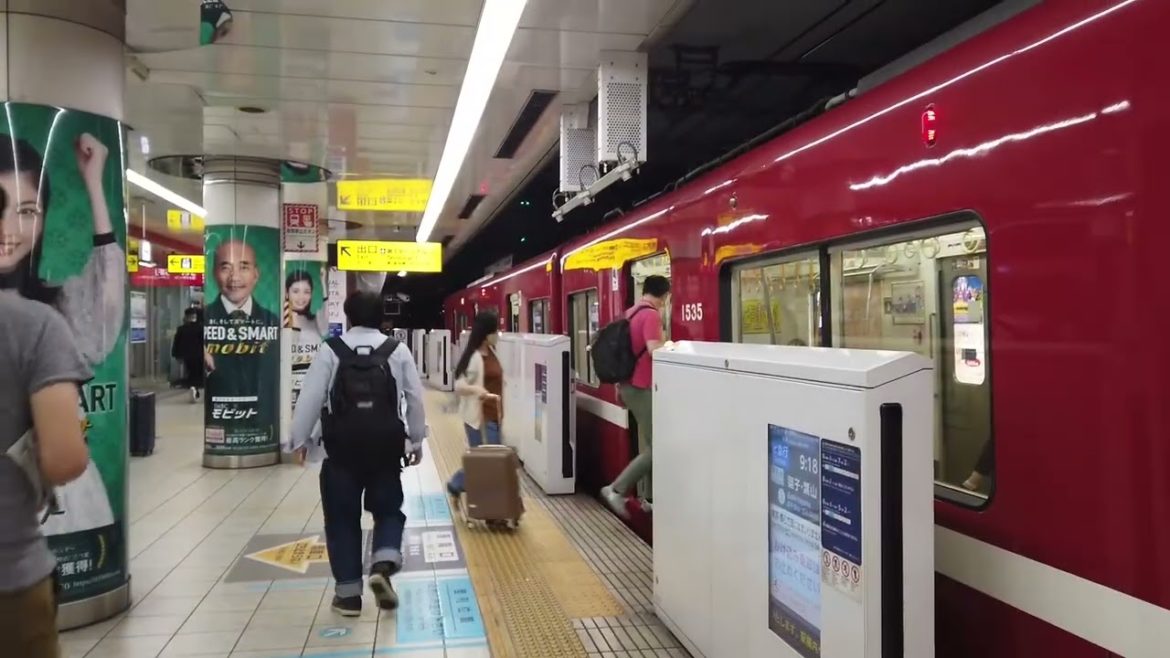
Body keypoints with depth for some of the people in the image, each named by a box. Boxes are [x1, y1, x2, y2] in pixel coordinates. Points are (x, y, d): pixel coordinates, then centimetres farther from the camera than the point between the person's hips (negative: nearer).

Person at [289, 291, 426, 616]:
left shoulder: (330, 351, -1)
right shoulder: (398, 350, 3)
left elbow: (310, 398, -2)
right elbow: (416, 399, 5)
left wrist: (299, 439, 9)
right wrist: (416, 440, 16)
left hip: (342, 448, -1)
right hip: (386, 447, 1)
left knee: (342, 517, 10)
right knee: (388, 510, 17)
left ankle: (348, 593, 13)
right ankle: (383, 565, -8)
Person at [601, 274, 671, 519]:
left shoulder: (631, 313, 12)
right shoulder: (651, 315, -16)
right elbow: (655, 350, -27)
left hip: (629, 385, 10)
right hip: (643, 387, -10)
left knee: (648, 444, 15)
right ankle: (616, 490, -9)